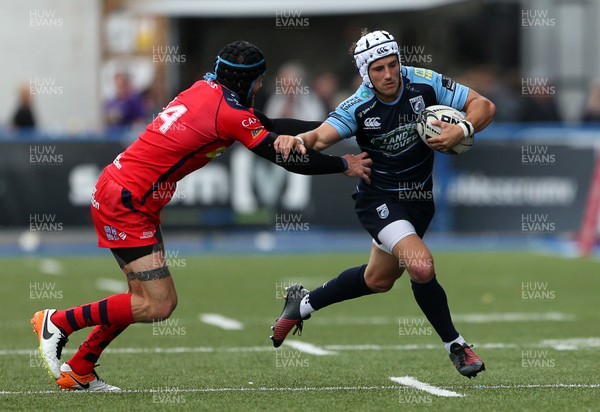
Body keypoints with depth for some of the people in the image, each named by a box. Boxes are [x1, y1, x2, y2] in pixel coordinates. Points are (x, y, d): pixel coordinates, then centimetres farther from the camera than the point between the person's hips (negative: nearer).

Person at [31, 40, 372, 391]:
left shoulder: (208, 88, 9)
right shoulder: (231, 114, -17)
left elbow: (267, 125, 20)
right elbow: (288, 159, -12)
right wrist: (345, 165, 0)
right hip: (124, 201, -10)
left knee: (149, 299, 13)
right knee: (156, 306, -10)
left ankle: (78, 371, 18)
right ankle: (57, 322, 0)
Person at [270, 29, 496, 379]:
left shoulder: (425, 83, -15)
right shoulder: (359, 107, -20)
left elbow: (485, 106, -11)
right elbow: (321, 137, -31)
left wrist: (462, 130, -31)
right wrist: (298, 140, -54)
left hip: (420, 196, 4)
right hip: (380, 198, -4)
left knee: (378, 280, 18)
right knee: (421, 265, -26)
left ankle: (304, 303, 42)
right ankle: (456, 346, -6)